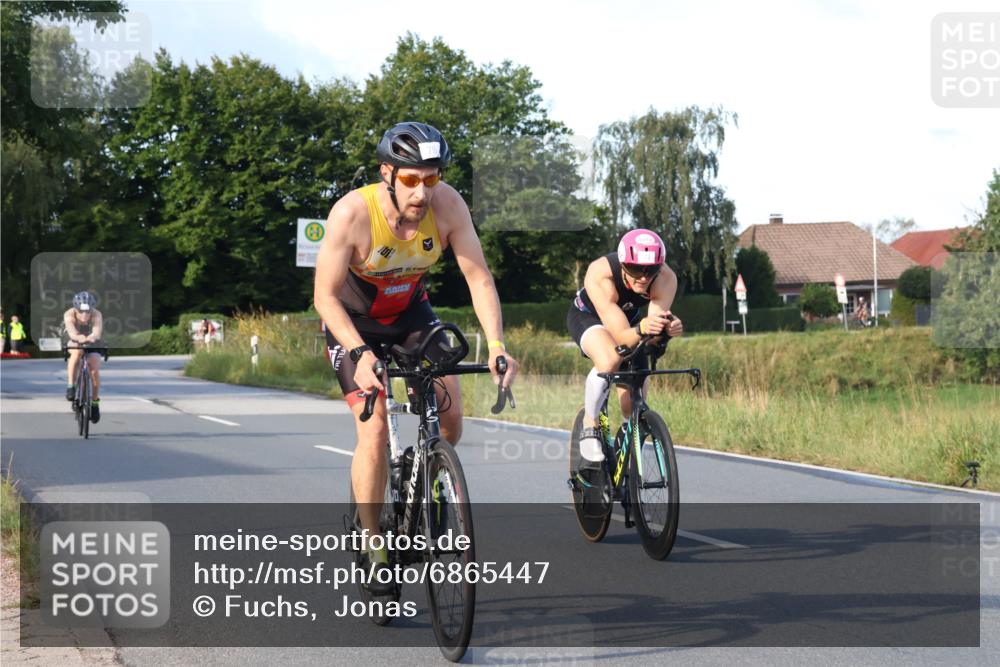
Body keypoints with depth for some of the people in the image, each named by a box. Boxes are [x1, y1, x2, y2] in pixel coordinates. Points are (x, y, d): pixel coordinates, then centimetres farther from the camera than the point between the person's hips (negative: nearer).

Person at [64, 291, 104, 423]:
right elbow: (71, 331, -50)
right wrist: (78, 337, -72)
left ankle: (95, 401, 5)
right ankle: (71, 385, -23)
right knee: (77, 352, -35)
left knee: (94, 369, -17)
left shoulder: (96, 315, -31)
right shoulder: (69, 315, -32)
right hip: (74, 343, -1)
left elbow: (97, 332, -49)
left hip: (92, 343, 1)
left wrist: (92, 337, -72)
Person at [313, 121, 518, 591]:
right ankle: (372, 546, -3)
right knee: (374, 431, -16)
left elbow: (479, 278, -20)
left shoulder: (447, 205, -23)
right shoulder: (352, 213, -32)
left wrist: (497, 347, -32)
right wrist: (361, 353, -40)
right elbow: (325, 295, -27)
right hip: (353, 321, -3)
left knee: (450, 414, -12)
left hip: (411, 313, 3)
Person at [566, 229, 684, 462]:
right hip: (588, 316, -4)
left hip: (631, 319, 4)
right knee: (610, 360, -37)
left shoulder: (666, 279, -33)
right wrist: (641, 329, -65)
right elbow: (621, 337, -44)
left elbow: (652, 337, -38)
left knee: (634, 409, -2)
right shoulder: (599, 275, -41)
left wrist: (669, 327, -61)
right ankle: (590, 425, -13)